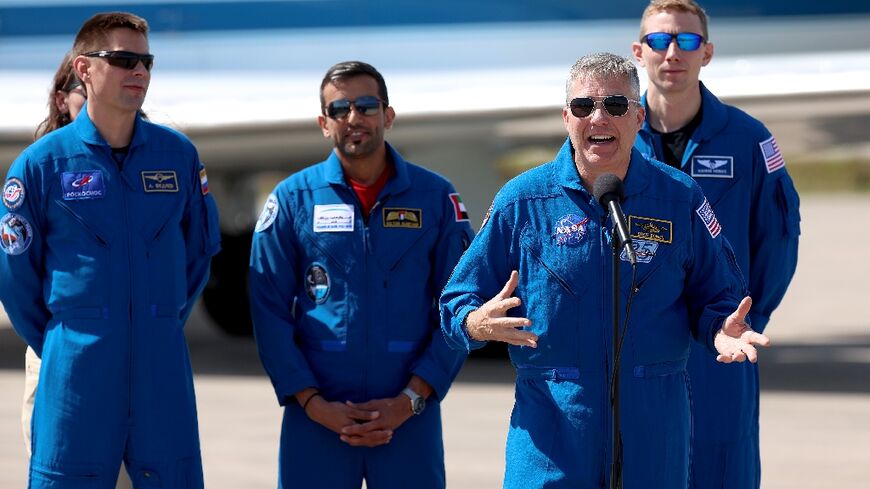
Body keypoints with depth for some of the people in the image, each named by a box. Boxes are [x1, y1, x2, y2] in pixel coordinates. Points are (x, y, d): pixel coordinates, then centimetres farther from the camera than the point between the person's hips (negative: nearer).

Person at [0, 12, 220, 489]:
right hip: (76, 375, -2)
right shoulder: (41, 163, -3)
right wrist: (59, 346, 9)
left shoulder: (179, 155, 5)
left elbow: (200, 248, 17)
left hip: (163, 371, 2)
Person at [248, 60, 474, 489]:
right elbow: (269, 311, 2)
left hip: (410, 419, 0)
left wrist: (410, 400, -7)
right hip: (316, 421, 0)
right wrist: (314, 404, -8)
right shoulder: (292, 199, 4)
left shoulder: (435, 197, 5)